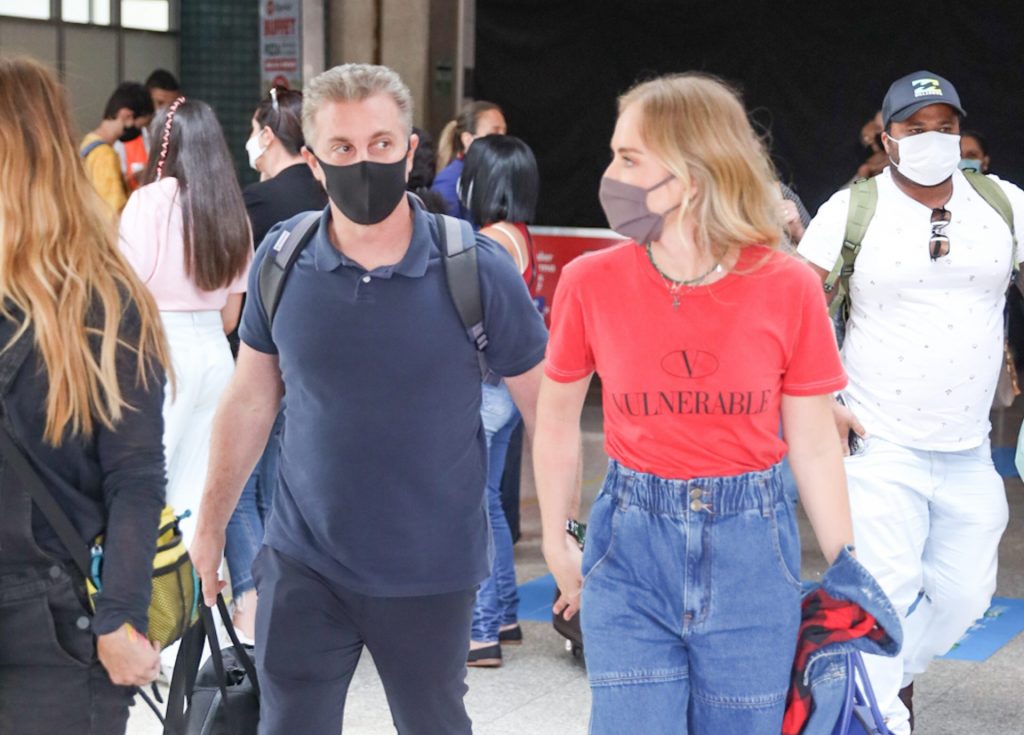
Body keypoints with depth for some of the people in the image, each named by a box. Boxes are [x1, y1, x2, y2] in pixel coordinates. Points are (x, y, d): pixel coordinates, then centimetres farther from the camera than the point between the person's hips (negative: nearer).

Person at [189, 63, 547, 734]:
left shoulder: (475, 268, -13)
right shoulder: (282, 259, -4)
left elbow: (546, 407, -5)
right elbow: (251, 399, 7)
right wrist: (212, 524, 8)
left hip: (432, 571, -1)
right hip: (303, 562, 2)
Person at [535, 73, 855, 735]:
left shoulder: (789, 288, -9)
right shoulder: (592, 283, -7)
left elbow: (814, 445, -1)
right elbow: (557, 421, 8)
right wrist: (557, 544, 13)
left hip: (751, 553, 0)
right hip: (630, 545, 0)